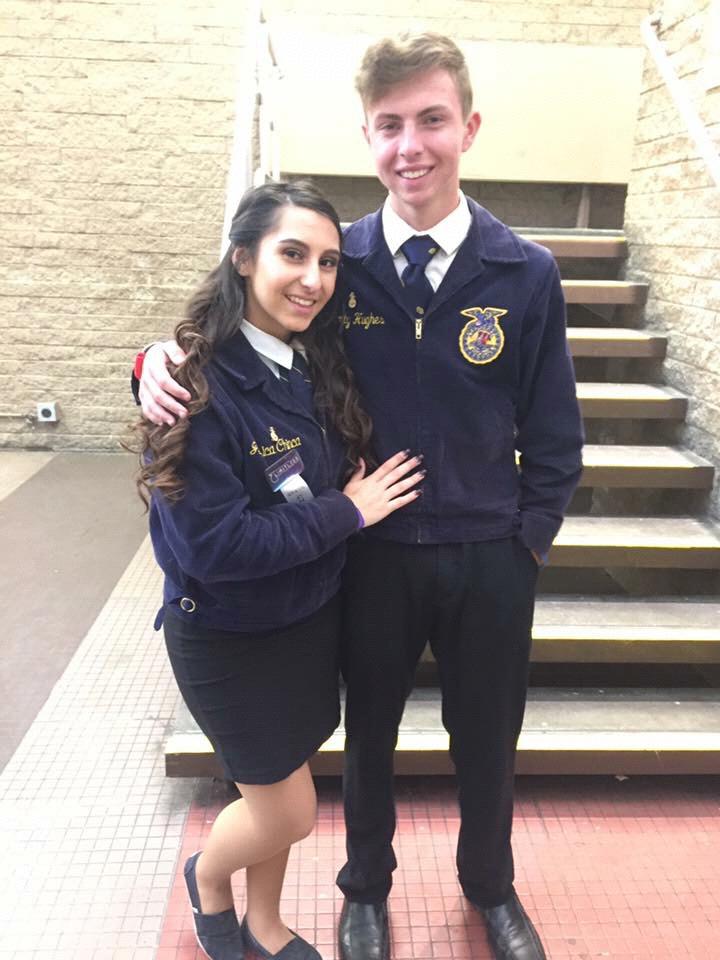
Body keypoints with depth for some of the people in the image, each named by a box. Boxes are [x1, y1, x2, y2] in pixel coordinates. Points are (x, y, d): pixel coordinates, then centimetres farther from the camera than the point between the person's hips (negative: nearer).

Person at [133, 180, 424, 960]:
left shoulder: (314, 368, -2)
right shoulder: (196, 383, -24)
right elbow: (210, 544, -28)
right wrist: (344, 512, -23)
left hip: (311, 619, 6)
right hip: (228, 639, -6)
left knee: (279, 794, 22)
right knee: (288, 813, 9)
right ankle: (206, 877, 44)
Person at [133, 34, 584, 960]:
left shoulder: (526, 274, -7)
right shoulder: (338, 262, -7)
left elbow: (554, 437, -1)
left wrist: (527, 541, -4)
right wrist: (165, 361, -19)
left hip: (489, 562, 1)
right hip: (371, 557, 0)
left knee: (486, 741, 20)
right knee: (368, 735, 20)